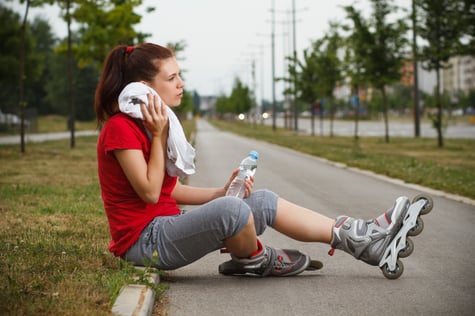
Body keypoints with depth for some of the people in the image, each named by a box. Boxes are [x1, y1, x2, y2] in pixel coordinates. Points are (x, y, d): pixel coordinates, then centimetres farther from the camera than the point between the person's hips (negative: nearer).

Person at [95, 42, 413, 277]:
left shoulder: (148, 125, 14)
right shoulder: (120, 128, -16)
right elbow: (150, 192, -19)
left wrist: (222, 192, 6)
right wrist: (159, 135, -17)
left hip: (167, 224, 10)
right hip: (145, 240, -10)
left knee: (264, 201, 3)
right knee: (230, 209, -33)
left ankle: (364, 240, 2)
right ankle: (255, 262, 1)